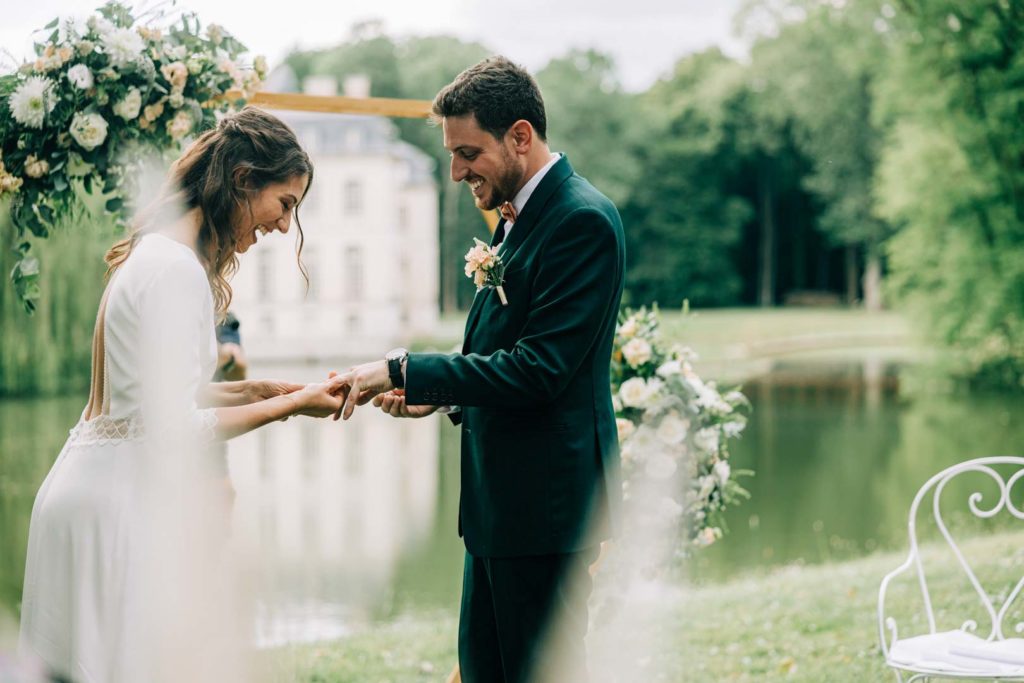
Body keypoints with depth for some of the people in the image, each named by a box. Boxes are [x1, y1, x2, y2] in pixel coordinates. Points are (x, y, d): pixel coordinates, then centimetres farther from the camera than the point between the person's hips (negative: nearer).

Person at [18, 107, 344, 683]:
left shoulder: (160, 254, 13)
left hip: (112, 495, 10)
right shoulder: (177, 271, -18)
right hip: (118, 504, -10)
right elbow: (175, 426, -20)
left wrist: (258, 391, 9)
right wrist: (291, 405, -11)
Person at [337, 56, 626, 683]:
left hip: (546, 498, -10)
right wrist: (438, 393, 3)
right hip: (499, 498, 10)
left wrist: (404, 371, -21)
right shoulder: (517, 217, 13)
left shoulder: (583, 220, -16)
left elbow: (539, 368, -23)